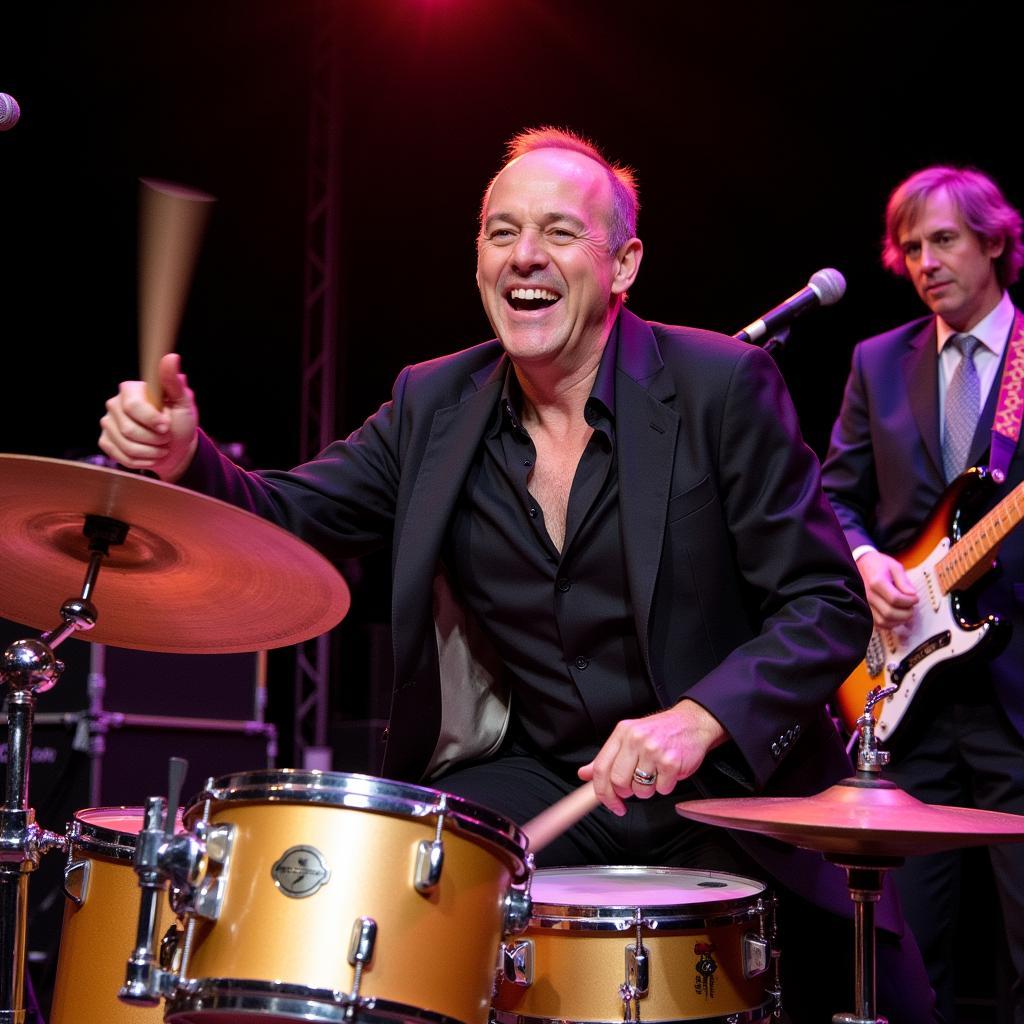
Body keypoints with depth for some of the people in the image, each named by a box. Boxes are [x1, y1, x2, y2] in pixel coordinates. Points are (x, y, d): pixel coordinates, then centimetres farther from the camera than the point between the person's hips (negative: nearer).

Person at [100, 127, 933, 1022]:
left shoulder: (722, 387, -10)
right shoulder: (434, 404, 2)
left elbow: (828, 604, -11)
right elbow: (285, 520, -3)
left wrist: (699, 717, -27)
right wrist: (184, 460, -24)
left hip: (733, 781, -2)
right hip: (538, 781, 2)